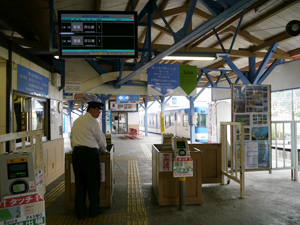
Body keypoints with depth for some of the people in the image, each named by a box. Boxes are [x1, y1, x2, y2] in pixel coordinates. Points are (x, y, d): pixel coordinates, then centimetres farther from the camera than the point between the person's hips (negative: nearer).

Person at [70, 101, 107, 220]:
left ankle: (80, 212, 21)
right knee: (93, 183, 7)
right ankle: (94, 211, 19)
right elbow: (101, 138, -1)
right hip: (90, 153, -7)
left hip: (76, 152, 7)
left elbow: (72, 137, 19)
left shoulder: (76, 121, 15)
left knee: (79, 183, 12)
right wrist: (103, 149, 17)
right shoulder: (93, 122, -8)